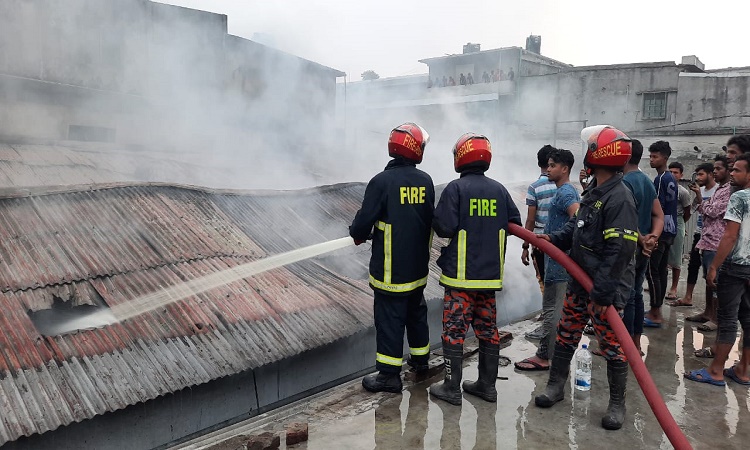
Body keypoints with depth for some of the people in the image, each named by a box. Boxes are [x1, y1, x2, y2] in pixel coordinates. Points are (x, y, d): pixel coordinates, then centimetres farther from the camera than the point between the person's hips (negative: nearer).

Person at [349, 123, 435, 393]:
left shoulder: (382, 181, -17)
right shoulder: (425, 181, 0)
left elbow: (365, 220, -16)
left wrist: (357, 234, 6)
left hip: (390, 267, -6)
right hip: (418, 267, 6)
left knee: (390, 317, 2)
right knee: (416, 311, 22)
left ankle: (389, 375, 10)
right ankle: (420, 359, 38)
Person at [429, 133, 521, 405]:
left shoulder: (456, 188, -11)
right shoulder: (499, 190, 4)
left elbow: (444, 227, -18)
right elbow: (515, 222, 8)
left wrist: (435, 220, 4)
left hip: (460, 274, -5)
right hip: (491, 273, 5)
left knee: (454, 330, 3)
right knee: (488, 329, 14)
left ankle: (452, 388, 9)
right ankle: (487, 385, 23)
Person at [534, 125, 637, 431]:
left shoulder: (619, 198, -20)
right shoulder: (594, 192, 10)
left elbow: (620, 250, -25)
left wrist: (603, 292, -25)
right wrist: (555, 239, 4)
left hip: (606, 287, -9)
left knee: (612, 345, 5)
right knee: (566, 335, 16)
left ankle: (617, 404, 22)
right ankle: (556, 386, 31)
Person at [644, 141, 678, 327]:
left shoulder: (660, 179, -13)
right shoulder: (671, 179, 15)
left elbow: (657, 208, -18)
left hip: (660, 230, -10)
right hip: (670, 231, 10)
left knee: (652, 271, -7)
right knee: (661, 270, 12)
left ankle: (655, 314, -4)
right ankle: (657, 310, 19)